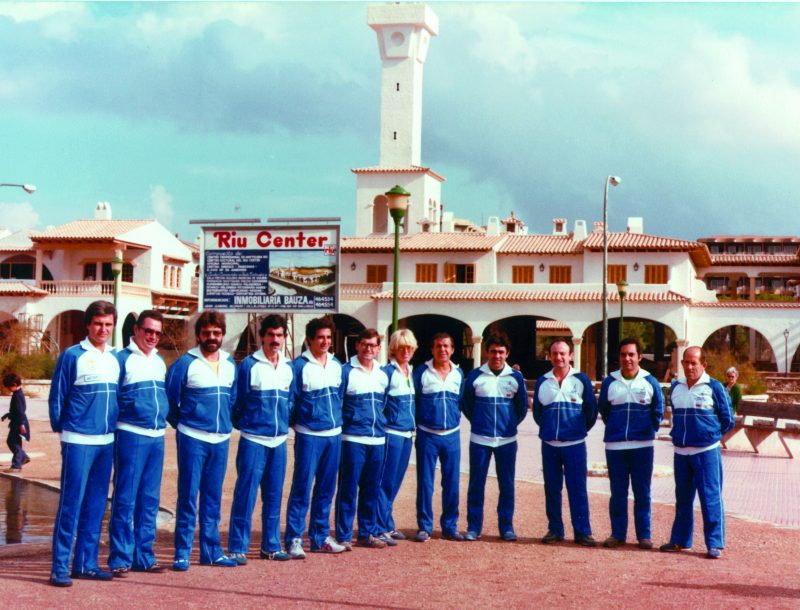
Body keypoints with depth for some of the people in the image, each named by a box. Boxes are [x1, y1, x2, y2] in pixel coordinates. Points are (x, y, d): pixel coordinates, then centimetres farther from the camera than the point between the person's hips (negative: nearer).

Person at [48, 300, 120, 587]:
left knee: (96, 505, 9)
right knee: (71, 503, -5)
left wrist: (112, 427, 11)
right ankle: (60, 567, 0)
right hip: (78, 442, -6)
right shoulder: (72, 356, -6)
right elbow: (57, 396, -2)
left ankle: (86, 563, 17)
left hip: (106, 442, 6)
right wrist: (61, 428, 2)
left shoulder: (115, 359, 11)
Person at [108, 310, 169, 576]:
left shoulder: (160, 362, 17)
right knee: (125, 499, -4)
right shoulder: (123, 359, -2)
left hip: (157, 437, 6)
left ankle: (144, 556, 17)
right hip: (131, 436, -6)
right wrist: (115, 424, -10)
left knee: (150, 500, 10)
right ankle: (120, 558, 3)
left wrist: (166, 417, 14)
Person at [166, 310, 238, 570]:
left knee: (213, 498, 11)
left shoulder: (230, 364, 10)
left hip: (221, 440, 5)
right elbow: (170, 399, -2)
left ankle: (212, 550, 18)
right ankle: (182, 553, 5)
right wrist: (181, 424, 6)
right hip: (192, 439, -5)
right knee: (188, 497, -1)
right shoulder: (185, 363, -7)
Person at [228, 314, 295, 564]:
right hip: (253, 440, -5)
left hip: (279, 441, 5)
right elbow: (237, 400, -3)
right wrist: (242, 424, 3)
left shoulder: (289, 367, 9)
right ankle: (237, 548, 3)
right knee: (245, 494, -4)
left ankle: (270, 546, 20)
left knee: (274, 496, 11)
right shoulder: (249, 365, -7)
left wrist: (284, 422, 10)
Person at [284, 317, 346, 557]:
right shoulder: (299, 366, -7)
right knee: (302, 488, -4)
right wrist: (295, 423, -4)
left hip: (334, 435, 6)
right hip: (309, 436, -6)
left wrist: (339, 421, 13)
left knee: (326, 489, 11)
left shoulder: (337, 365, 11)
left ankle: (320, 537, 20)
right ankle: (294, 539, 2)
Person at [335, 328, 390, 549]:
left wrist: (381, 423, 14)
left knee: (372, 489, 11)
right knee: (348, 488, -3)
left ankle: (368, 533, 20)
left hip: (378, 440, 5)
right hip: (353, 440, -5)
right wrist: (344, 425, -6)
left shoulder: (383, 375, 13)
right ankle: (344, 536, 3)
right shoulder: (346, 371, -4)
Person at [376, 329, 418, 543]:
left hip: (407, 434, 7)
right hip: (392, 433, -7)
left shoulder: (413, 371, 12)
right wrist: (383, 423, -9)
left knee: (395, 481, 13)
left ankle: (388, 525, 21)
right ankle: (381, 528, 1)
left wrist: (415, 425, 15)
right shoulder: (387, 371, -9)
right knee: (386, 481, -4)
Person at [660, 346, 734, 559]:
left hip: (706, 451, -5)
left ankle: (714, 544, 1)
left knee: (710, 498, -4)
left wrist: (710, 433, 6)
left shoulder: (714, 387, -6)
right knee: (682, 498, 13)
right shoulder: (676, 387, 9)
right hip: (681, 452, 5)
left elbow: (728, 420, 1)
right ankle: (680, 539, 22)